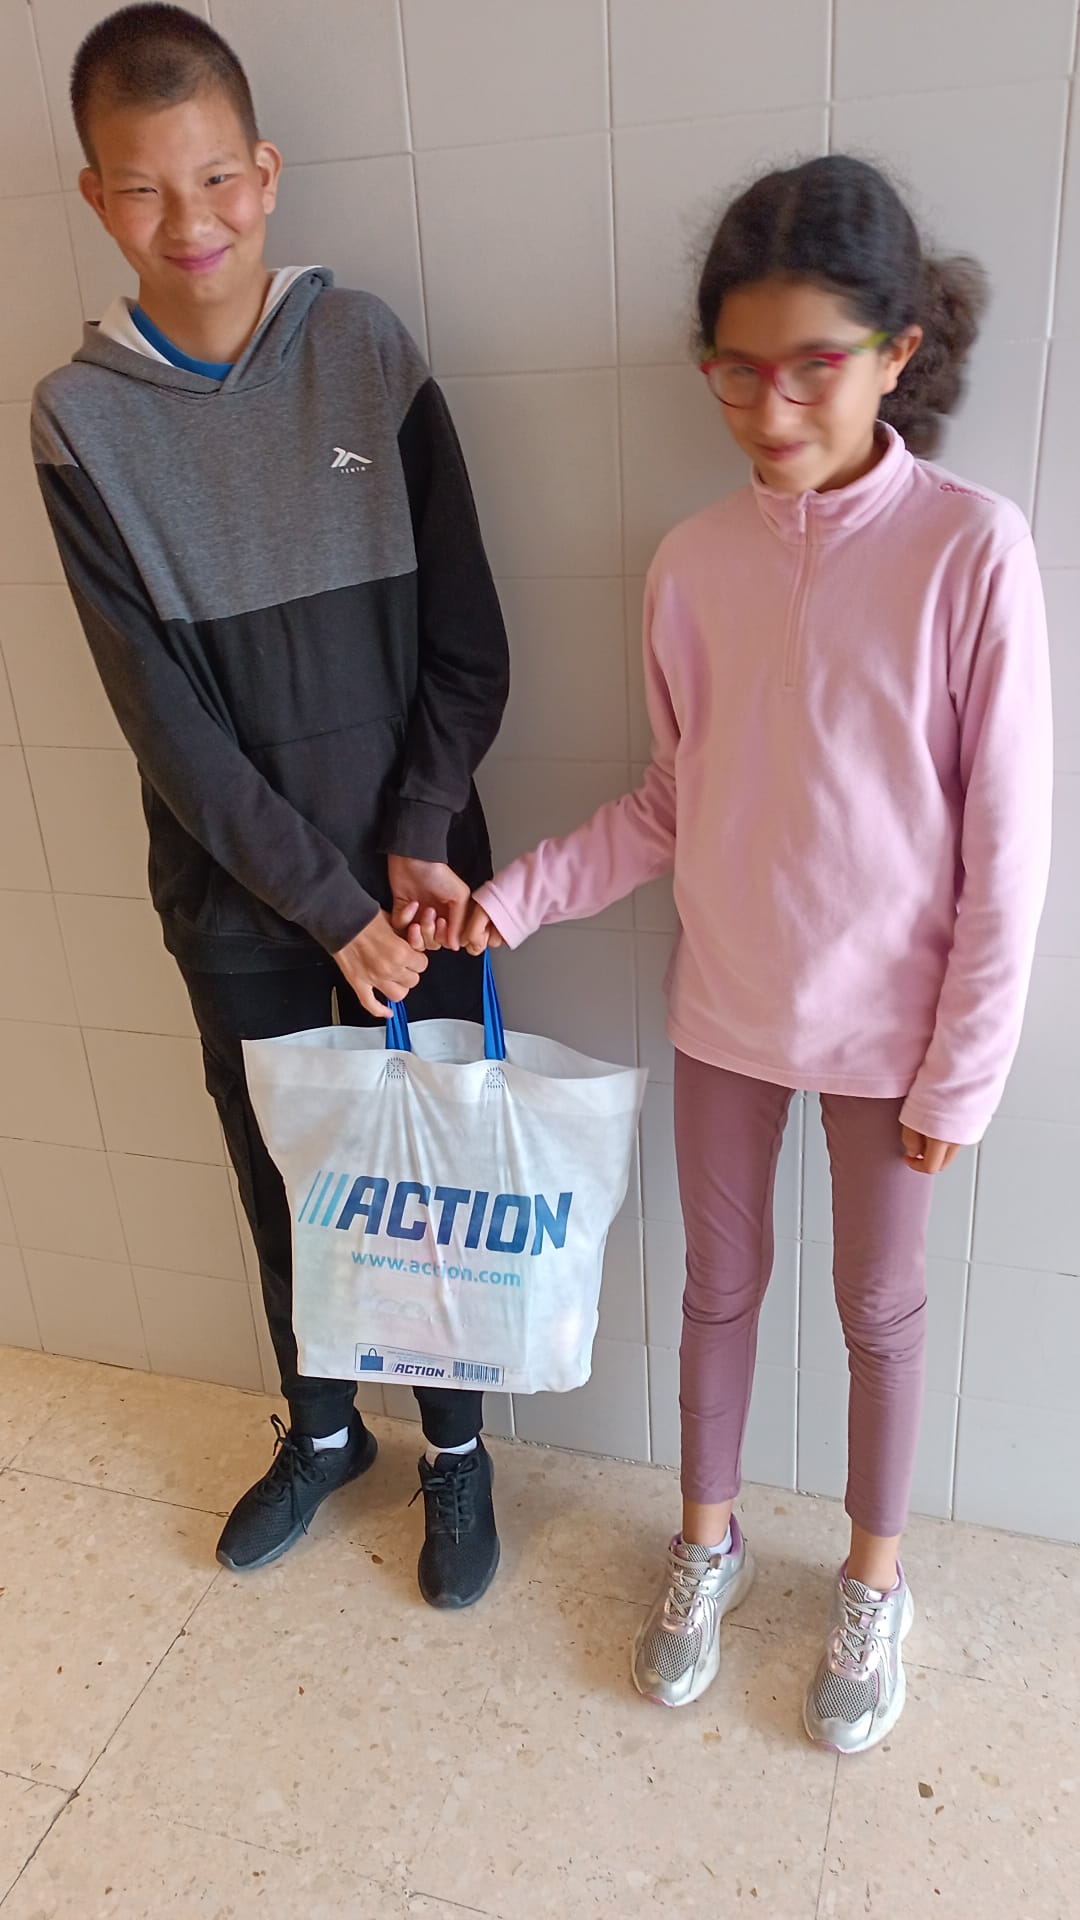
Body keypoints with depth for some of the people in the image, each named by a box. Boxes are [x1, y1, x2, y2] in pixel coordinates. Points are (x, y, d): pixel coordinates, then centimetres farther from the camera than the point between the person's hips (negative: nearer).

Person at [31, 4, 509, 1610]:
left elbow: (468, 639, -4)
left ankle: (455, 1443, 38)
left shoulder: (368, 352, -5)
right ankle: (321, 1429, 44)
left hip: (413, 878, 0)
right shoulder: (80, 419, -5)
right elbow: (164, 711, -10)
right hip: (236, 906, 1)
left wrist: (423, 842, -12)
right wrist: (327, 905, -13)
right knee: (286, 1183, 18)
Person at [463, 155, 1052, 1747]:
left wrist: (960, 1072, -10)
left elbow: (1006, 846, -13)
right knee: (721, 1283, 19)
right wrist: (514, 897, -6)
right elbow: (671, 802, 4)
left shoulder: (972, 549, -16)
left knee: (879, 1302, 17)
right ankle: (708, 1541, 45)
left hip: (887, 1022, -3)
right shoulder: (692, 563, -5)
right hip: (725, 1005, 3)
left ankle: (874, 1578, 43)